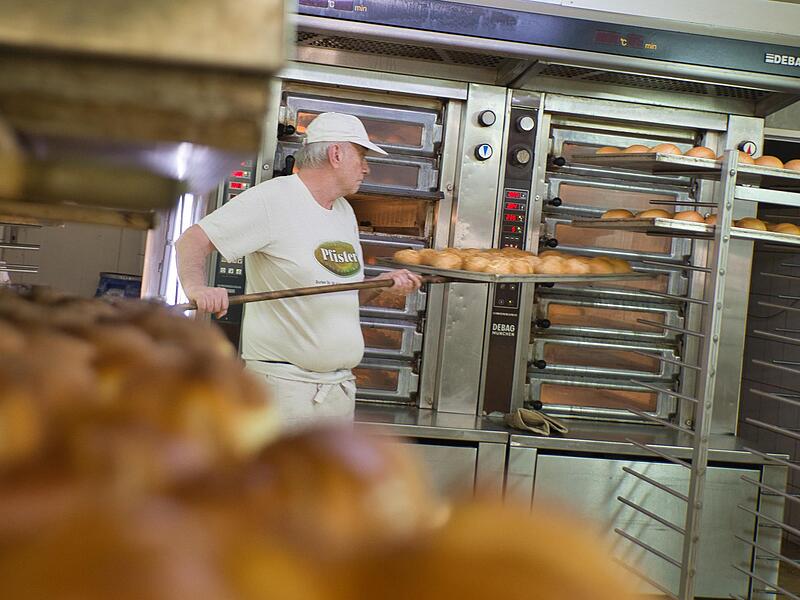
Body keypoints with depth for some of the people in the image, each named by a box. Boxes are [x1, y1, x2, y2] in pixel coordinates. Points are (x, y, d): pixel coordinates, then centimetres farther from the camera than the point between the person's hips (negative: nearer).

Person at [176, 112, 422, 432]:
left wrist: (381, 284, 2)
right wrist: (196, 287, -36)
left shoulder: (345, 211, 16)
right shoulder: (272, 198, -11)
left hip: (341, 383, 8)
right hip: (283, 381, -8)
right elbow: (192, 241, -16)